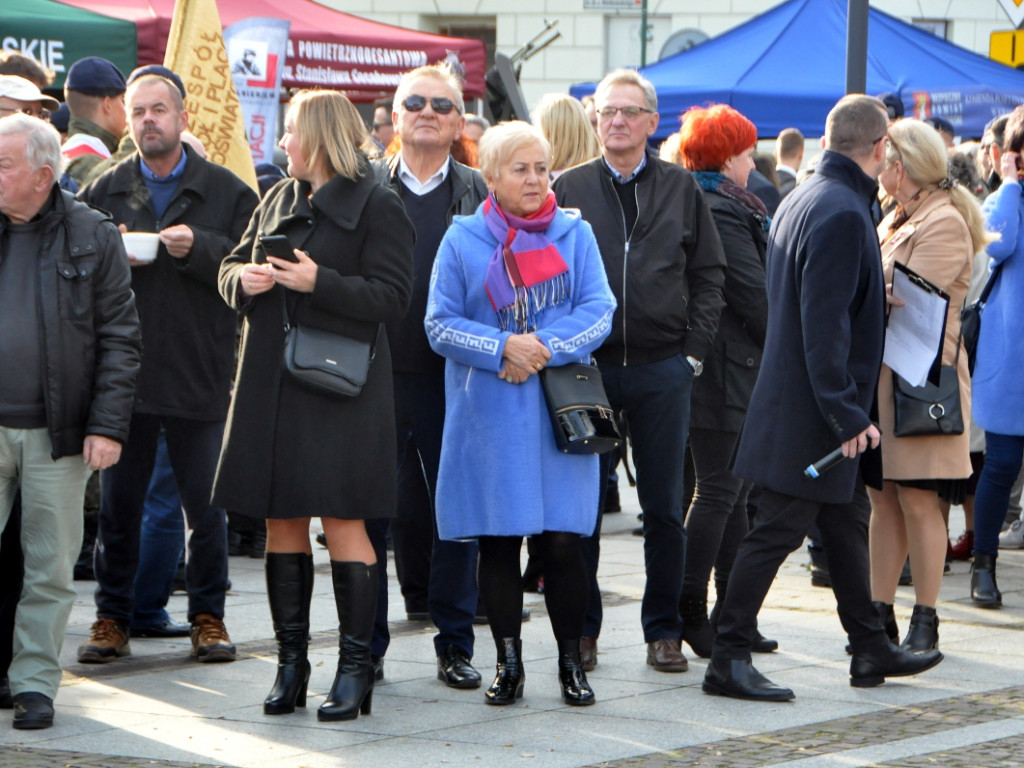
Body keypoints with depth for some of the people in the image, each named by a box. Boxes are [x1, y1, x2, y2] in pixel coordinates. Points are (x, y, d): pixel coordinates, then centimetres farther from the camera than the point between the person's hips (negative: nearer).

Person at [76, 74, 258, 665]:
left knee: (206, 505, 5)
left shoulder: (227, 192, 3)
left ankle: (208, 617, 17)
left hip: (199, 373, -2)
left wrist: (198, 249, -17)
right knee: (118, 504, 7)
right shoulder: (105, 191, 9)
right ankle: (113, 620, 16)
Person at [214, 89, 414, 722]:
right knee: (281, 521, 7)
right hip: (272, 382, 7)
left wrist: (319, 282, -20)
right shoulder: (279, 200, 17)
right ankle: (291, 663, 14)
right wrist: (244, 280, -3)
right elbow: (232, 270, 20)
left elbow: (392, 296, -11)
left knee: (342, 521, -6)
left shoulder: (377, 207, -4)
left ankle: (356, 667, 0)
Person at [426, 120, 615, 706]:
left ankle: (572, 662, 11)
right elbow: (441, 325, -1)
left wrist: (543, 348, -16)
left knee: (562, 540, -1)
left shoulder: (575, 234, 7)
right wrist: (503, 348, -16)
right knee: (497, 541, 3)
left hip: (560, 411, 0)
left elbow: (598, 313, -1)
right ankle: (509, 663, 13)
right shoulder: (463, 240, 4)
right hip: (488, 415, 0)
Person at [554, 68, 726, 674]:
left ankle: (664, 629, 13)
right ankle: (581, 628, 14)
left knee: (665, 509, 4)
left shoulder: (682, 189, 8)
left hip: (662, 370, 0)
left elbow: (709, 276, 9)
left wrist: (694, 350, -1)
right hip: (587, 368, 0)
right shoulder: (569, 190, 5)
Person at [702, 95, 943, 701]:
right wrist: (848, 416, -22)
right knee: (779, 531, -5)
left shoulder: (806, 198, 11)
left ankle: (871, 649, 25)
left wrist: (875, 301, 32)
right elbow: (824, 327, -24)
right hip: (811, 416, -10)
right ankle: (728, 660, 0)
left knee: (848, 522, 16)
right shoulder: (842, 213, -20)